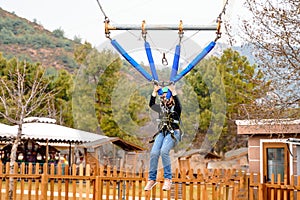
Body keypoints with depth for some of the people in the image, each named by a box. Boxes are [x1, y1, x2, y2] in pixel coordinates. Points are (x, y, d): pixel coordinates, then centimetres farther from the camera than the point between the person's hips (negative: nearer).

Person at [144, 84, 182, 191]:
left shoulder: (176, 108, 6)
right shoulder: (161, 108, 19)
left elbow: (178, 104, -17)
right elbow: (151, 104, 6)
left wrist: (173, 92, -21)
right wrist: (155, 92, -2)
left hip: (173, 133, -4)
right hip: (161, 133, 4)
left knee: (164, 151, -30)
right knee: (154, 153, -20)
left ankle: (168, 179, -23)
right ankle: (151, 179, -11)